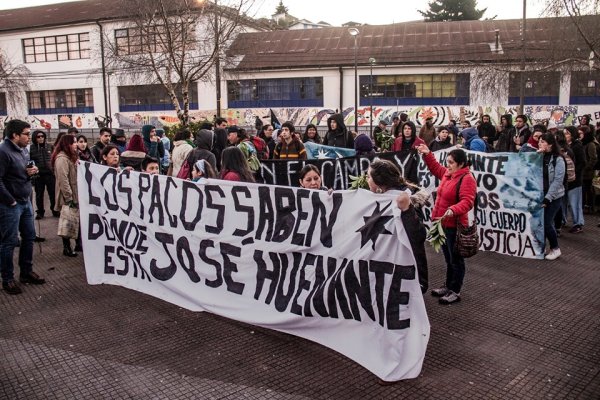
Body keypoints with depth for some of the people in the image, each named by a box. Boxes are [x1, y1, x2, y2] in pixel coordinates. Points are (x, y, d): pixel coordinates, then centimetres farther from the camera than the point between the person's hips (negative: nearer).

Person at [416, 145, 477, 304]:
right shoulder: (447, 173, 8)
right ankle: (448, 286, 32)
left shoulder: (467, 179, -19)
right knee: (448, 258, 19)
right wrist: (427, 154, 18)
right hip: (443, 223, 9)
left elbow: (467, 202, -29)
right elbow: (436, 167, 29)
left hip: (454, 226, -9)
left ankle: (455, 292, 13)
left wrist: (453, 210, -45)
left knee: (456, 259, 3)